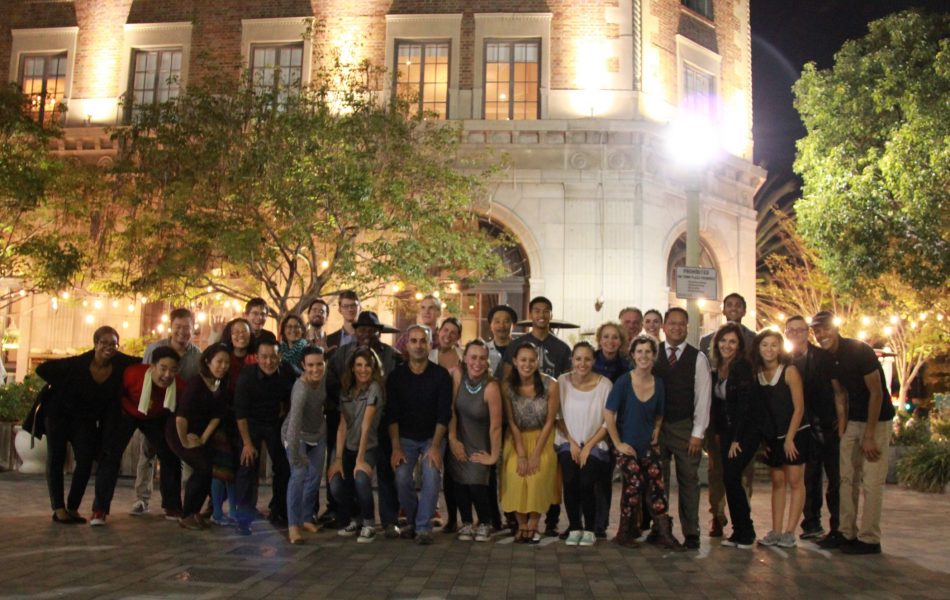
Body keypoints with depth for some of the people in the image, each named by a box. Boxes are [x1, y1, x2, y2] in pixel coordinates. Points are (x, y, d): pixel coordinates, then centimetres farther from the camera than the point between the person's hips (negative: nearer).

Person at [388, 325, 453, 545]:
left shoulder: (441, 375, -8)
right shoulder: (396, 376, -3)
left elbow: (444, 414, -11)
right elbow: (392, 415, -5)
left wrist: (435, 446, -18)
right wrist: (396, 447, -13)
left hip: (433, 436, -1)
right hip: (405, 437, 1)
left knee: (431, 476, -21)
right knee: (402, 478, -16)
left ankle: (424, 527, -9)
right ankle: (413, 521, 6)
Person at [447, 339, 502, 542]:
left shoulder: (491, 387, -24)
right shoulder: (458, 375, -13)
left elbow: (495, 426, -19)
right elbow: (451, 408, -7)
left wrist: (494, 455, -14)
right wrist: (452, 439, -7)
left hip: (479, 445, -3)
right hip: (459, 440, 3)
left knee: (476, 484, -11)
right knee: (459, 482, 2)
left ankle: (485, 524, 13)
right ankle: (466, 523, 21)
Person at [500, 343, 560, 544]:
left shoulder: (550, 385, -15)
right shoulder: (507, 386, -11)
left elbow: (549, 422, -10)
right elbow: (512, 422, -7)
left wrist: (536, 454, -13)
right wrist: (521, 455, -13)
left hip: (542, 438, -1)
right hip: (517, 439, 1)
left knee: (538, 475, -23)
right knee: (515, 475, -21)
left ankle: (533, 525, -5)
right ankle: (521, 525, -3)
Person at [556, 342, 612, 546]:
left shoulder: (604, 384, -7)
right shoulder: (562, 381, -3)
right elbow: (558, 417, 3)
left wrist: (588, 447, -9)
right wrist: (572, 443, -6)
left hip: (595, 445, -1)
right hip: (568, 443, 1)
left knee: (586, 482, -22)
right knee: (569, 480, -23)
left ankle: (589, 530, 2)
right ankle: (574, 528, -1)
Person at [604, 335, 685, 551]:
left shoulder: (658, 384, 3)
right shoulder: (623, 382, -11)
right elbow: (608, 414, -11)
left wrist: (655, 437, 4)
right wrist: (618, 443, -10)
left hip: (648, 445, 4)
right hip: (626, 445, -4)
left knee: (656, 484, -5)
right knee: (634, 482, -14)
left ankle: (663, 533, 6)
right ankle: (625, 532, 2)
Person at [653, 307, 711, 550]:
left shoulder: (698, 358, 0)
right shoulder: (653, 354, 3)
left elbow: (703, 397, -2)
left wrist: (697, 433, -7)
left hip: (686, 427, -1)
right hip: (657, 426, 1)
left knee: (688, 480, 3)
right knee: (657, 479, 7)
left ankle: (691, 533, 12)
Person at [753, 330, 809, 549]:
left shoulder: (789, 371, -10)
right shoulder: (757, 374, 2)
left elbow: (799, 408, -10)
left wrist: (790, 438, -13)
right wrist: (762, 439, 0)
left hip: (795, 434, -5)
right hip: (772, 436, 5)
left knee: (795, 482, -2)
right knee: (777, 483, 8)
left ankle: (789, 532, 1)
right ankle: (776, 531, 11)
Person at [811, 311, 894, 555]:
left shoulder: (860, 351, -18)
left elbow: (876, 393, -17)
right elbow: (839, 394, 6)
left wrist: (869, 436, -17)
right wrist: (841, 428, -2)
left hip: (877, 420, -7)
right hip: (853, 420, 7)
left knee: (871, 480, -8)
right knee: (846, 477, 7)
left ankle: (869, 539, 0)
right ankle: (847, 533, 16)